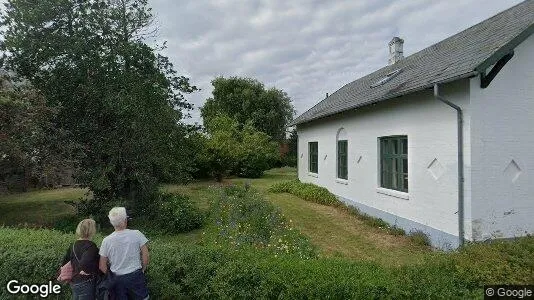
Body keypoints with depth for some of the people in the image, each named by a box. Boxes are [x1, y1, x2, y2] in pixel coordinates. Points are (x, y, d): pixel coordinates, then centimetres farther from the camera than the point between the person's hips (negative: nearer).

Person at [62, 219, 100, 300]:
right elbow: (84, 263, -33)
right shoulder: (91, 246, -20)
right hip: (85, 284, -8)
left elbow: (65, 262, 12)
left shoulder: (73, 245, 5)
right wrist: (87, 272, -14)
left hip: (73, 283, 8)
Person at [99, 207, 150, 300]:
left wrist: (109, 278, 13)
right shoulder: (137, 234, -13)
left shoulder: (106, 240, -8)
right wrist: (142, 270, 7)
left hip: (117, 279, 2)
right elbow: (145, 256, -8)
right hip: (135, 276, -2)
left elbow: (102, 267, -2)